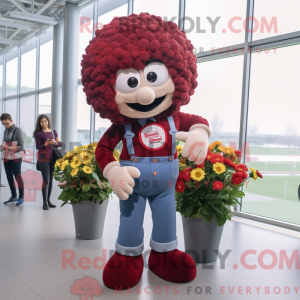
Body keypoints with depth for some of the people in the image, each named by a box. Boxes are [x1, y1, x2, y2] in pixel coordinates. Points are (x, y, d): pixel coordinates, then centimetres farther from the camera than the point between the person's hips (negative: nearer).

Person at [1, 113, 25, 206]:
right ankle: (14, 196, 20)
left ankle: (21, 197, 8)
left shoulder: (18, 130, -9)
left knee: (18, 177, -1)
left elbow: (21, 147, -12)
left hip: (15, 158, -6)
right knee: (9, 177, 9)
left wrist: (9, 148, -23)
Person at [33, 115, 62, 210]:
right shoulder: (38, 134, -2)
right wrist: (46, 143, -26)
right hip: (43, 159, -5)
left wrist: (55, 142, -14)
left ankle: (48, 200, 16)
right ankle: (45, 202, -3)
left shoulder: (53, 132, 11)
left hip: (52, 158, 5)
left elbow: (60, 144, 7)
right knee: (46, 180, -9)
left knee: (51, 180, 7)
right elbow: (38, 146, -9)